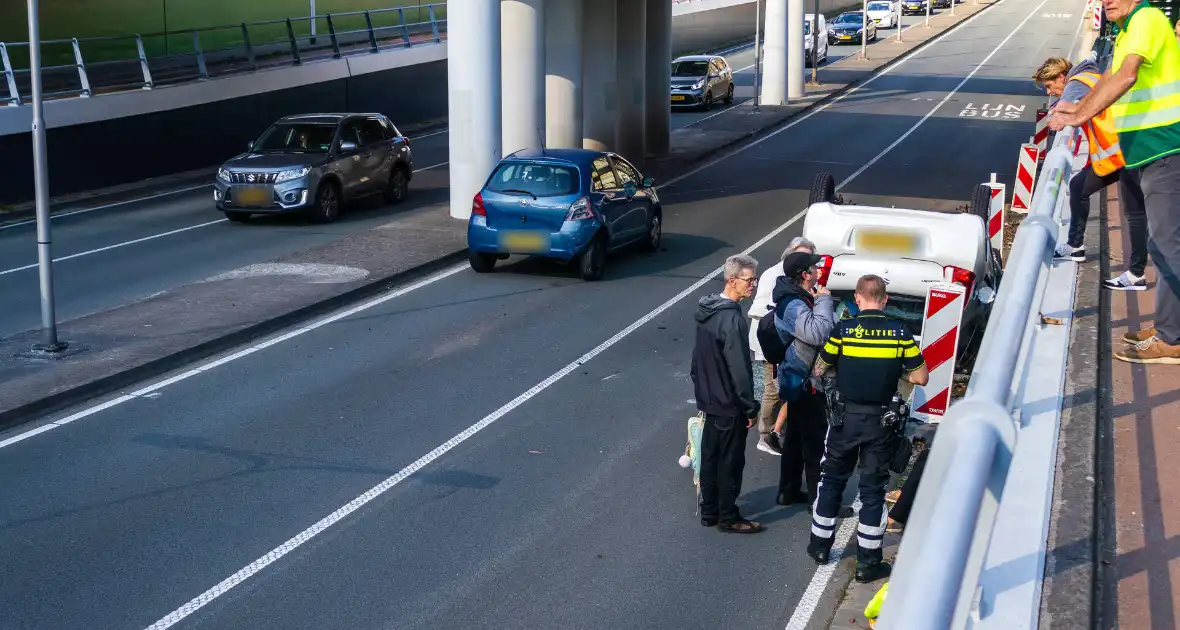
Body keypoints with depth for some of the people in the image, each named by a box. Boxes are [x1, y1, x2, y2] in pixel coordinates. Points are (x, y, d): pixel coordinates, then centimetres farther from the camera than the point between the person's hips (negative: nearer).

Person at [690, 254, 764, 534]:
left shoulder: (707, 309, 3)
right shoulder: (732, 320, -25)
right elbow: (739, 369, -24)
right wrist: (751, 408, -16)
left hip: (709, 399, 9)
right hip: (730, 406, -9)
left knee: (710, 456, 17)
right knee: (731, 462, 5)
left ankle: (709, 511, 29)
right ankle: (728, 517, 16)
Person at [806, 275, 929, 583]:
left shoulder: (843, 330, -10)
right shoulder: (900, 333, -9)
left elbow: (818, 371, 0)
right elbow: (921, 377, -3)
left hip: (845, 416, 0)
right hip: (881, 421, 0)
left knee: (832, 482, 18)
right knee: (873, 490, 7)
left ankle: (820, 545, 29)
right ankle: (868, 562, 10)